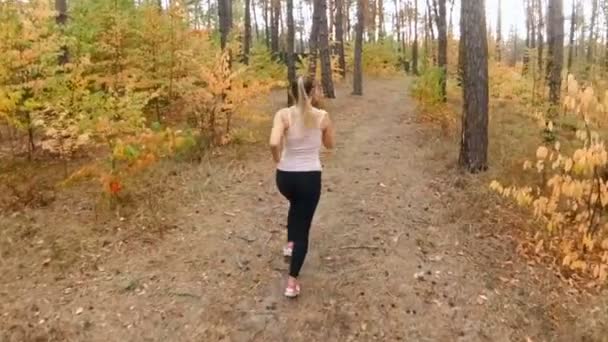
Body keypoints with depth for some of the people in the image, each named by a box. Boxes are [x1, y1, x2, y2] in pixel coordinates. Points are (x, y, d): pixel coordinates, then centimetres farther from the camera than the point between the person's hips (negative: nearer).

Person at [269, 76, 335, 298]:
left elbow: (274, 143, -24)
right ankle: (292, 282, 6)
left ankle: (290, 243, 41)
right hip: (310, 177, -1)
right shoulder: (322, 117, -6)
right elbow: (329, 145, 9)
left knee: (296, 205, 38)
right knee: (303, 227, 7)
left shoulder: (283, 115, -9)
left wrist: (277, 159, -5)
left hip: (285, 176, 2)